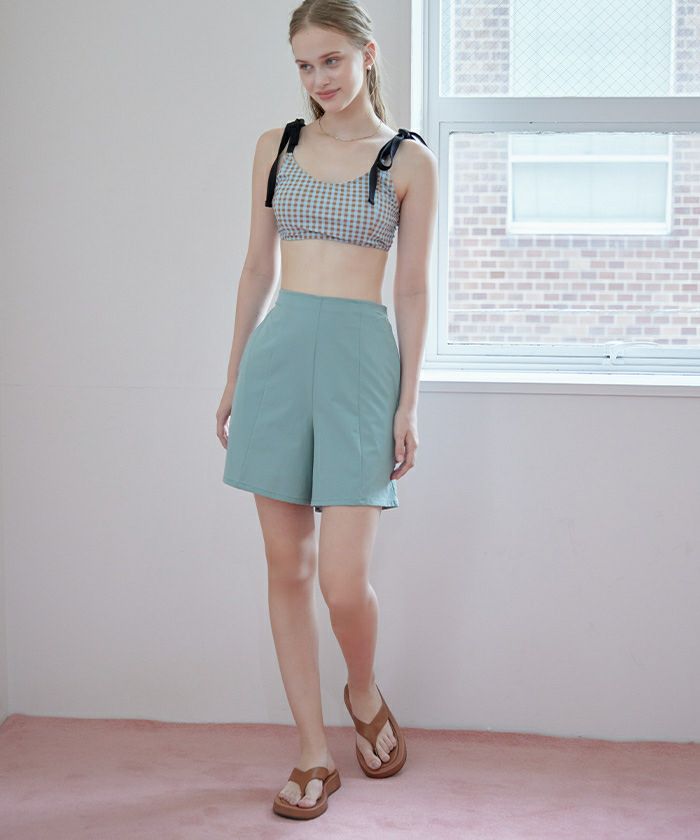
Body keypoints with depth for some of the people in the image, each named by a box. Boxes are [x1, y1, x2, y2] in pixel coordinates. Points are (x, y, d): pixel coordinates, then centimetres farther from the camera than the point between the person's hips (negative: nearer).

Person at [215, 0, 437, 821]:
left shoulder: (409, 160, 2)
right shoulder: (276, 146, 11)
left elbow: (412, 287, 2)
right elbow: (257, 268, 14)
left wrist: (409, 401, -2)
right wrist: (233, 377, 13)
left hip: (361, 358, -3)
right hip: (277, 352, 3)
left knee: (343, 578, -8)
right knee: (287, 568, 5)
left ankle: (365, 696, 26)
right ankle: (314, 754, 18)